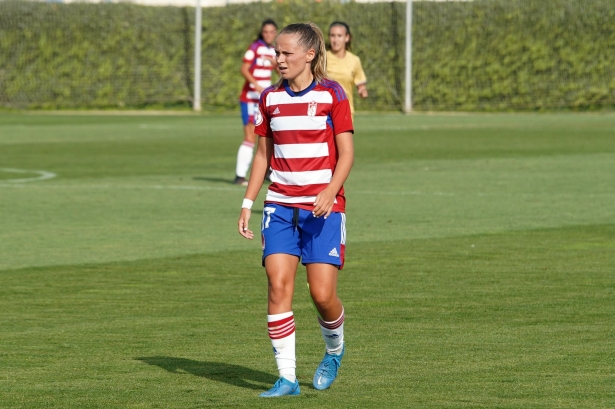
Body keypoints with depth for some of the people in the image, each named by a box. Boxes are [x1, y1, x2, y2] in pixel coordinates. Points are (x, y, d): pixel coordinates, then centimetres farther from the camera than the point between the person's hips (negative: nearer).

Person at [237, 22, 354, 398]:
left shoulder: (332, 94, -4)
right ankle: (287, 377, -7)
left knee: (323, 293, -8)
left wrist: (329, 192, -21)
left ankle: (335, 349, 24)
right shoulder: (270, 98, 9)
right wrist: (248, 203, 9)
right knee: (278, 285, -10)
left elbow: (346, 154, -5)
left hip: (322, 207, -3)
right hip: (281, 205, 4)